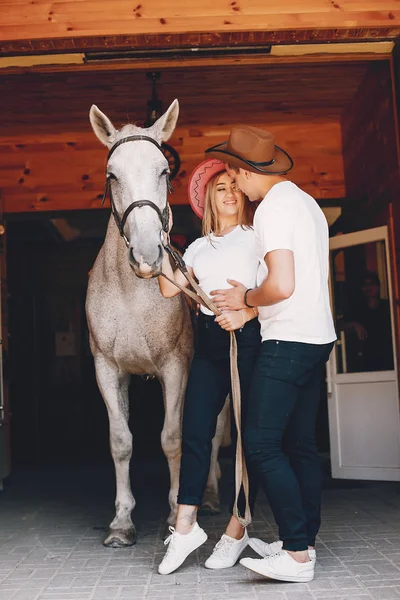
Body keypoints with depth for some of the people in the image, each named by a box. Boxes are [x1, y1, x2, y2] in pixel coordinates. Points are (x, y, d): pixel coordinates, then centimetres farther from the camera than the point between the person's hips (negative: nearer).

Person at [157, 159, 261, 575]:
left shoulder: (257, 236, 6)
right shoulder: (199, 247, 19)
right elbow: (169, 289, 11)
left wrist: (246, 313, -20)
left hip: (248, 336, -5)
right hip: (208, 341, 5)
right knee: (195, 431, 0)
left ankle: (237, 530, 8)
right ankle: (185, 527, 5)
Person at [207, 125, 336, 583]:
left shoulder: (272, 208, -13)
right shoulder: (307, 202, 17)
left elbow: (281, 286, -24)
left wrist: (245, 299, -5)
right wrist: (250, 304, 22)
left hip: (287, 340, -10)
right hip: (318, 337, 10)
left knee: (261, 445, -7)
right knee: (300, 445, 13)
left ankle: (297, 556, -4)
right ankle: (304, 540, 20)